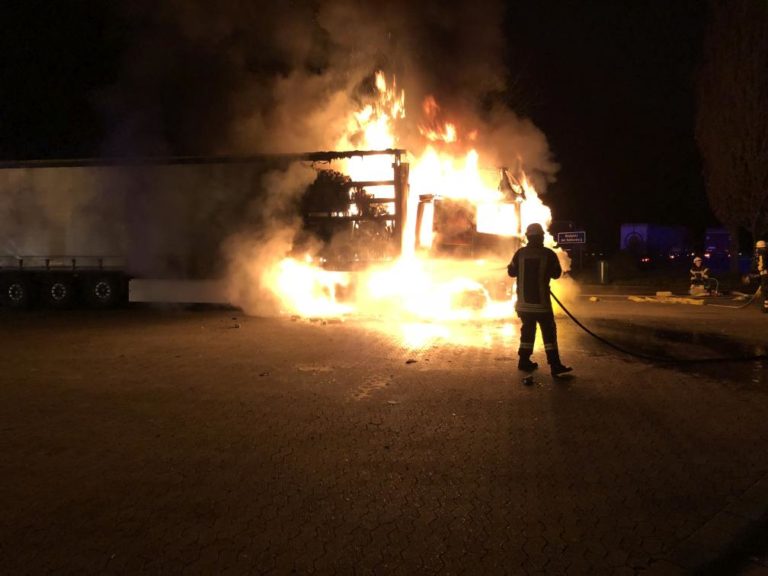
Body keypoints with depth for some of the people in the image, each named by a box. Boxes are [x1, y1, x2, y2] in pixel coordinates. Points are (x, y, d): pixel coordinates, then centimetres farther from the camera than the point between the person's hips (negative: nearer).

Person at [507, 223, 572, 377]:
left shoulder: (520, 253, -2)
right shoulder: (549, 254, -8)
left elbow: (511, 272, 7)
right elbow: (556, 274, 3)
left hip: (524, 301, 4)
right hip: (541, 300, -3)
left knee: (528, 329, 15)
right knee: (548, 331, -1)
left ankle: (524, 361, 17)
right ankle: (555, 365, -4)